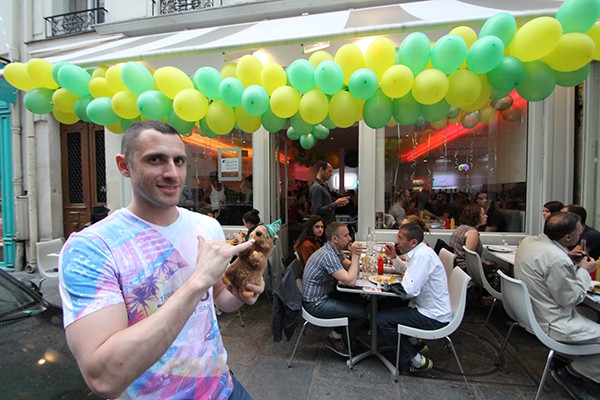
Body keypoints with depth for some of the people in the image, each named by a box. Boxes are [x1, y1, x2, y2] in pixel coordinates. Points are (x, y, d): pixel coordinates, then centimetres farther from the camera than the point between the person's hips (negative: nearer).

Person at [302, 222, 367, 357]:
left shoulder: (336, 251, 3)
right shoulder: (328, 255, -27)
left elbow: (353, 272, 9)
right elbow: (351, 281, -29)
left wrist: (356, 255, -10)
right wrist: (355, 255, -21)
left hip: (325, 294, 10)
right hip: (316, 304, -10)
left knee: (360, 302, 13)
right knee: (361, 313, -8)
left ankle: (337, 334, 23)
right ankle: (336, 339, 14)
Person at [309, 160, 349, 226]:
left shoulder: (325, 185, 13)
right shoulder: (316, 188, -18)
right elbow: (317, 210, -24)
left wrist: (338, 203, 5)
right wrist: (336, 204, -20)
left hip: (330, 224, 9)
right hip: (324, 225, -9)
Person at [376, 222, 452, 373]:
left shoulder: (423, 255, -26)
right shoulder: (419, 252, 4)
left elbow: (409, 290, -32)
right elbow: (406, 269, 24)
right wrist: (394, 257, 6)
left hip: (433, 318, -10)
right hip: (430, 309, 10)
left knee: (382, 319, -11)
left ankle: (417, 361, 5)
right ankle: (415, 343, 27)